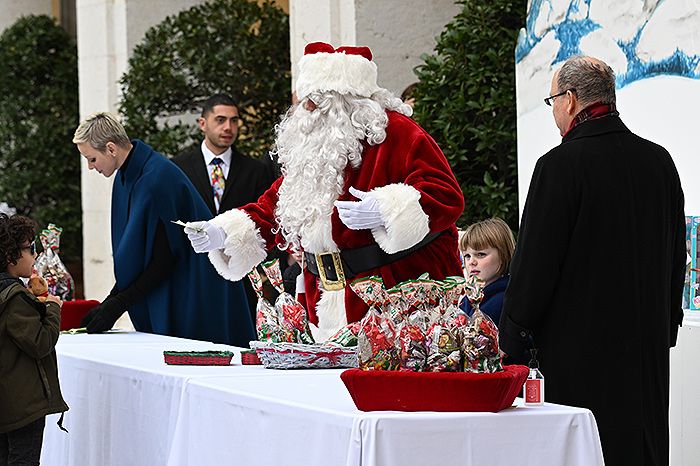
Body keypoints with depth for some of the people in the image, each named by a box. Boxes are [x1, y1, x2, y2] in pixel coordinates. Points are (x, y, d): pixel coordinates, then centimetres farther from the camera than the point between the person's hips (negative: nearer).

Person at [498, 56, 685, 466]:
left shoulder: (560, 164, -14)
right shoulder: (659, 160, 6)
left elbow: (535, 259, -12)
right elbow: (677, 253, 13)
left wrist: (512, 338, -2)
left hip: (581, 345, -6)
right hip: (649, 341, 6)